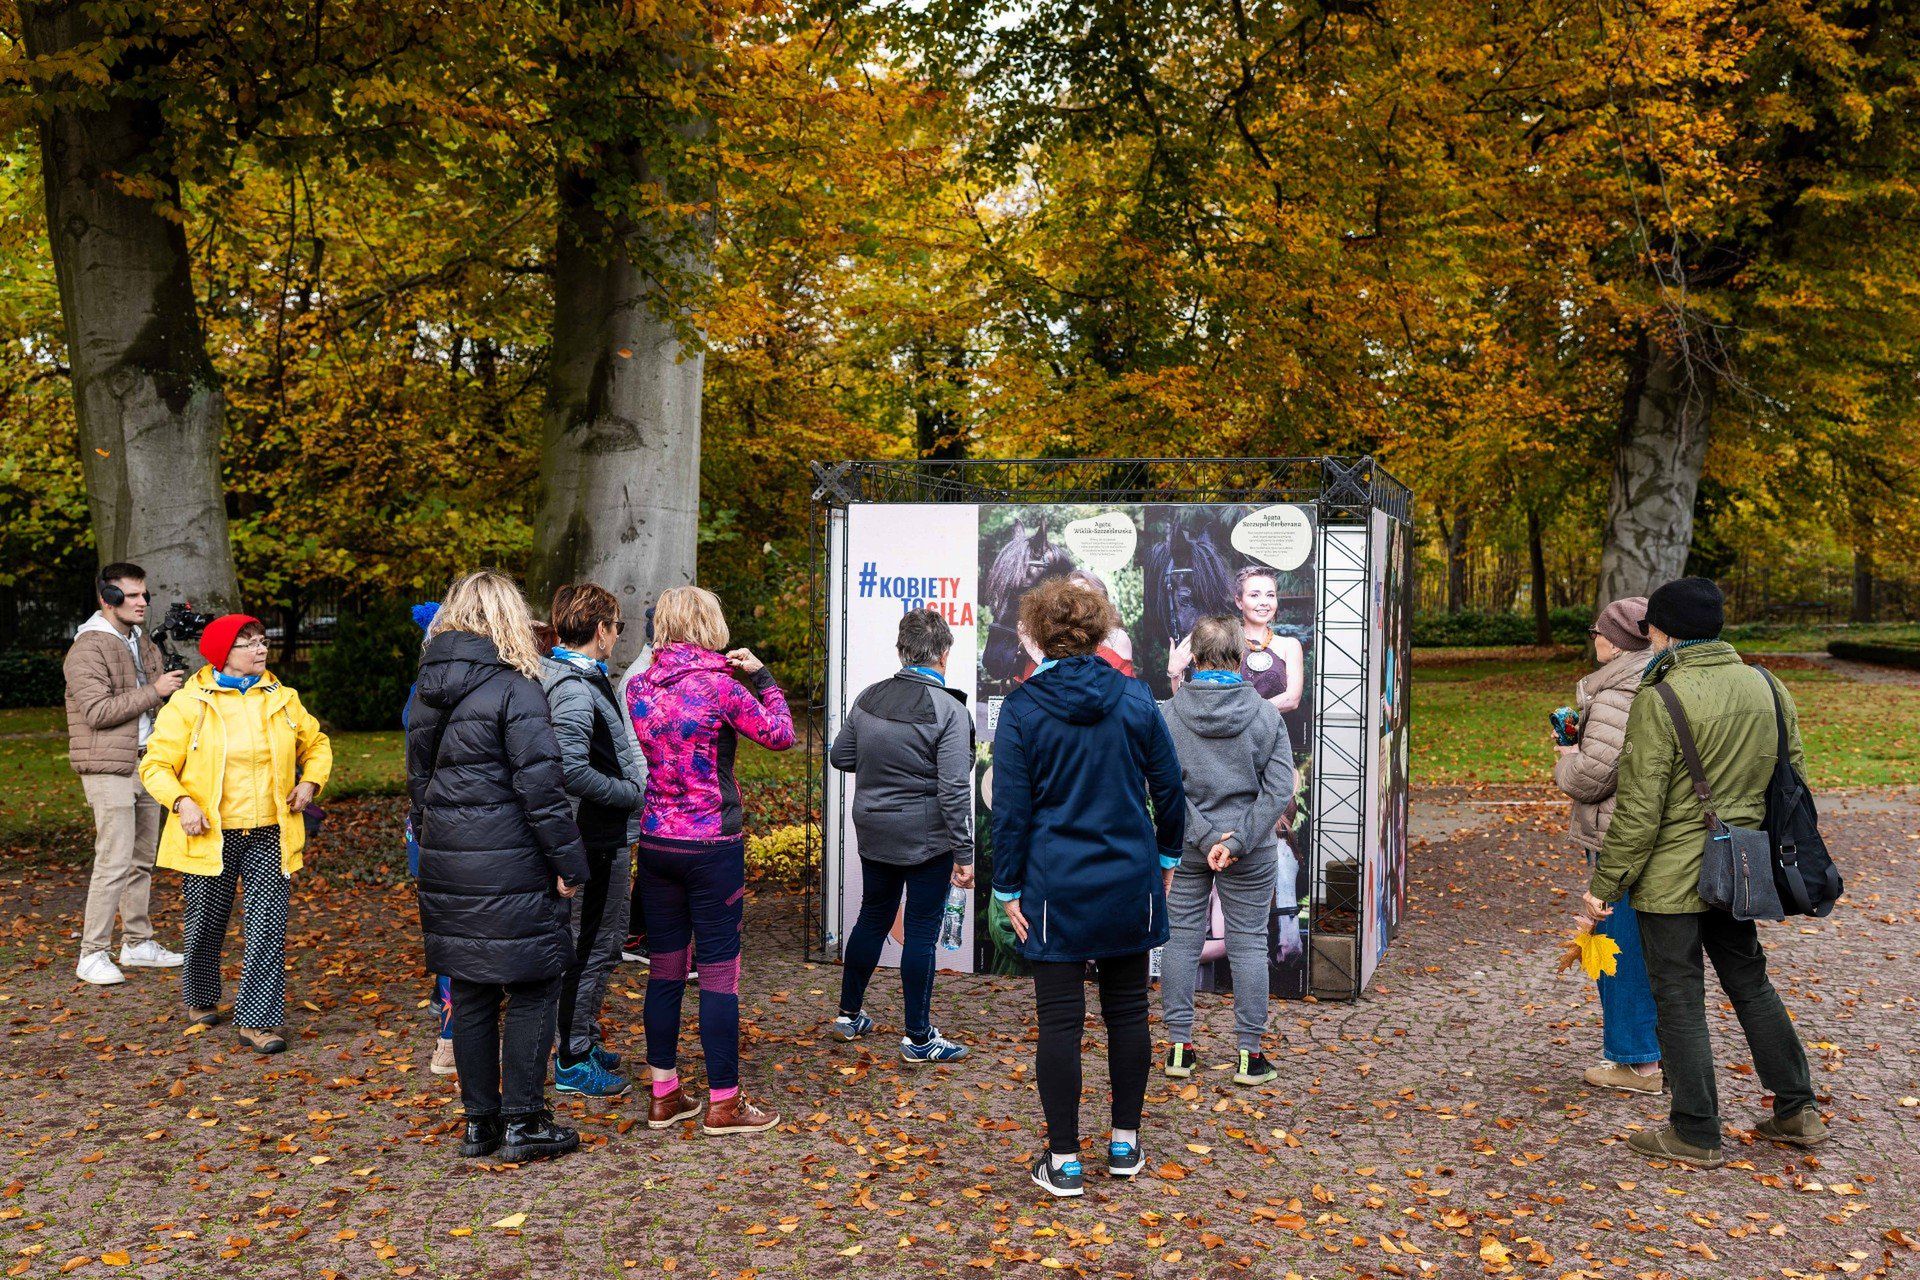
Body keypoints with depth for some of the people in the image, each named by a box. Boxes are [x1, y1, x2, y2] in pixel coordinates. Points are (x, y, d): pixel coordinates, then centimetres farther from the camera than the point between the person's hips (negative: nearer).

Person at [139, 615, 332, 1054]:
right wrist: (182, 801, -18)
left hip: (269, 836, 2)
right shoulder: (187, 704, -5)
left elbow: (316, 743, 21)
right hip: (210, 836, -2)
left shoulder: (282, 699, 6)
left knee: (268, 927, -7)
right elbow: (156, 765, -2)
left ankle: (258, 1020, -2)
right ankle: (201, 1000, 39)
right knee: (206, 924, 13)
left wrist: (310, 782, 4)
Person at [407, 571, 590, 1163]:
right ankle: (522, 1123, 7)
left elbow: (419, 779, 17)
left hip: (445, 864, 7)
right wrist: (569, 862, -10)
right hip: (510, 865, -7)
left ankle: (478, 1122, 21)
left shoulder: (426, 691, 10)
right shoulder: (514, 688, -12)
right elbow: (540, 786, -15)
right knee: (532, 989, 4)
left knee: (470, 992, 13)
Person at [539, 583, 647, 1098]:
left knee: (594, 946, 20)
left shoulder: (580, 679, 12)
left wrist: (633, 789, 15)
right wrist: (631, 794, -17)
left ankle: (584, 1042, 32)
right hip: (599, 840, -11)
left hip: (603, 838, 11)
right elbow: (573, 772, -28)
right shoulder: (575, 689, -20)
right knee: (593, 949, -1)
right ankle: (574, 1061, 9)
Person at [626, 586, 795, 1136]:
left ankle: (664, 1097, 20)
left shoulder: (637, 688, 2)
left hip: (656, 841, 5)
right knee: (719, 972, 2)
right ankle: (723, 1104, 9)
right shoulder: (721, 687, -13)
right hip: (712, 846, -5)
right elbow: (780, 735, -1)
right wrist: (761, 677, 9)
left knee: (665, 968, 12)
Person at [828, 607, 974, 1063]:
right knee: (921, 932, 3)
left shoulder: (867, 699, 0)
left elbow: (840, 757, 10)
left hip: (874, 833, 6)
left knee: (872, 919, 20)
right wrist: (964, 854, -15)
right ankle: (918, 1038, 11)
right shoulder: (948, 709, -18)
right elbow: (954, 790, -20)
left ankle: (849, 1015, 31)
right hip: (928, 839, -6)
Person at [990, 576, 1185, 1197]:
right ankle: (1125, 1144, 24)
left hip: (1055, 888, -2)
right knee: (1127, 1011, 14)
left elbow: (1011, 808, -7)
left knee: (1060, 1019, 4)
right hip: (1130, 882, 3)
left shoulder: (1021, 707, -8)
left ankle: (1064, 1160, 9)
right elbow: (1168, 786, 6)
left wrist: (1008, 889, 1)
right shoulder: (1134, 697, -1)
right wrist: (1164, 857, 19)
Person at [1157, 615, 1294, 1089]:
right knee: (1248, 944, 7)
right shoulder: (1265, 715, -6)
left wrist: (1206, 838, -12)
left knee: (1180, 939, 10)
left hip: (1183, 847, 1)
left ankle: (1179, 1046, 16)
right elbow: (1280, 790, -11)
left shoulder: (1167, 715, -7)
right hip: (1252, 853, 0)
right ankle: (1250, 1055, 12)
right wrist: (1237, 842, -13)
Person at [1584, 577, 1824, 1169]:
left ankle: (1695, 1135, 12)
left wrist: (1604, 884, -10)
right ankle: (1796, 1110, 29)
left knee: (1679, 999, 4)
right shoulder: (1768, 687, 4)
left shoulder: (1660, 701, -18)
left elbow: (1639, 810, -18)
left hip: (1671, 877, -7)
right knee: (1749, 981, 22)